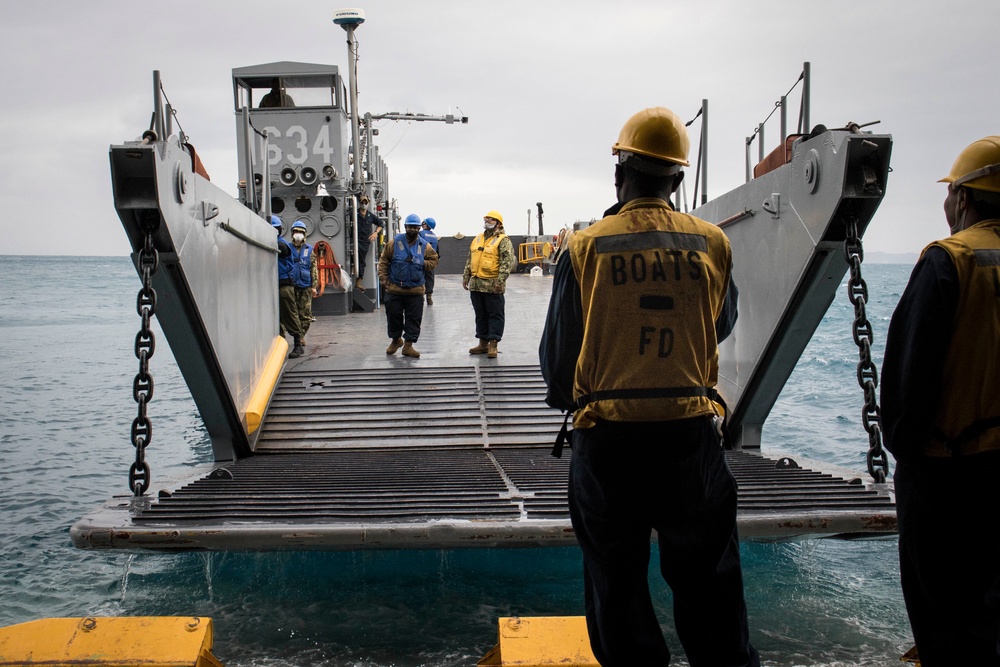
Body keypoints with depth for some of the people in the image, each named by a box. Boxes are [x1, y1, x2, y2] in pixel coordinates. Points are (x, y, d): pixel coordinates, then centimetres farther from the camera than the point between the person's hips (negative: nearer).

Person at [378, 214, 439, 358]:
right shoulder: (395, 242, 0)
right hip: (394, 289, -1)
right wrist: (383, 278, -2)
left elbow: (433, 261, 11)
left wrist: (422, 263, -8)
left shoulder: (425, 245, 4)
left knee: (413, 319, 1)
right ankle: (395, 340, 31)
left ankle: (408, 345, 10)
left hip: (415, 291, 1)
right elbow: (383, 261, 5)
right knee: (394, 316, 8)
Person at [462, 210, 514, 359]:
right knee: (480, 315, 13)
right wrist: (466, 276, 15)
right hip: (476, 284, 7)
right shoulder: (478, 238, 17)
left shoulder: (503, 240, -6)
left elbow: (507, 261, -15)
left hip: (493, 286, -7)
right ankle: (483, 343, 22)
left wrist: (500, 280, -22)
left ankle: (493, 345, 5)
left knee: (495, 315, 0)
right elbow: (470, 260, 22)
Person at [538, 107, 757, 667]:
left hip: (608, 435, -1)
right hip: (692, 429, 2)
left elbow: (557, 349, 2)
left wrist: (567, 401, 21)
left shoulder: (586, 247, -5)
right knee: (707, 578, 14)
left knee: (618, 578, 13)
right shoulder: (712, 243, -1)